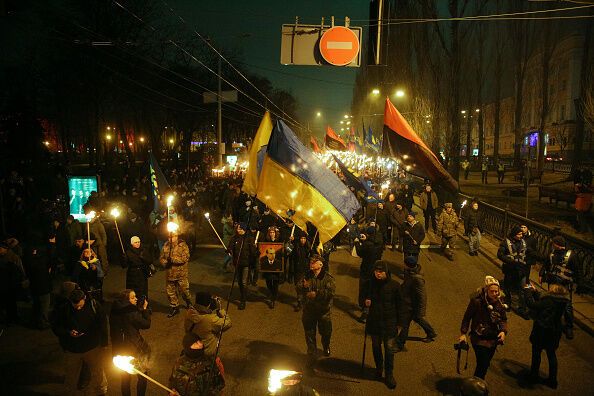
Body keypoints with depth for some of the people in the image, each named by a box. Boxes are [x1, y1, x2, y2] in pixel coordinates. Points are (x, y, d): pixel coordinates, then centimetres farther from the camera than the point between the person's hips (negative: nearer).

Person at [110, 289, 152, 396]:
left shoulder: (115, 312, -6)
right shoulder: (132, 314, -27)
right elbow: (146, 324, -13)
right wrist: (145, 308, -9)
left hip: (119, 350, 7)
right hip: (135, 350, -6)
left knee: (125, 379, 22)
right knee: (143, 377, 15)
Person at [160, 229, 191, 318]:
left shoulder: (183, 245, -11)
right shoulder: (166, 246, 4)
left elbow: (185, 258, -21)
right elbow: (161, 258, 8)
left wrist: (173, 259, -24)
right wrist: (165, 263, -14)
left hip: (181, 274, -5)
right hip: (169, 274, 5)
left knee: (184, 290, 7)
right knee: (170, 292, 11)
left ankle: (189, 303, 35)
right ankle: (174, 308, 28)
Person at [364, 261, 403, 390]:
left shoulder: (394, 285, -12)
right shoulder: (371, 283, -4)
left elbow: (399, 305, -3)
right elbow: (366, 296, 13)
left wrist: (399, 322, 0)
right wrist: (366, 301, -10)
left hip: (389, 322, -3)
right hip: (374, 321, 3)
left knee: (389, 349, 0)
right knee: (376, 346, 17)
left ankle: (389, 374, 17)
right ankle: (379, 368, 39)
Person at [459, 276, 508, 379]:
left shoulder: (500, 303, -5)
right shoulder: (476, 301, -19)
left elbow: (504, 319, 7)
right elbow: (467, 317, -10)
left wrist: (503, 331, -12)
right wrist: (463, 333, -11)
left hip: (493, 340, 5)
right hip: (479, 339, -5)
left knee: (485, 364, 17)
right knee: (482, 364, -10)